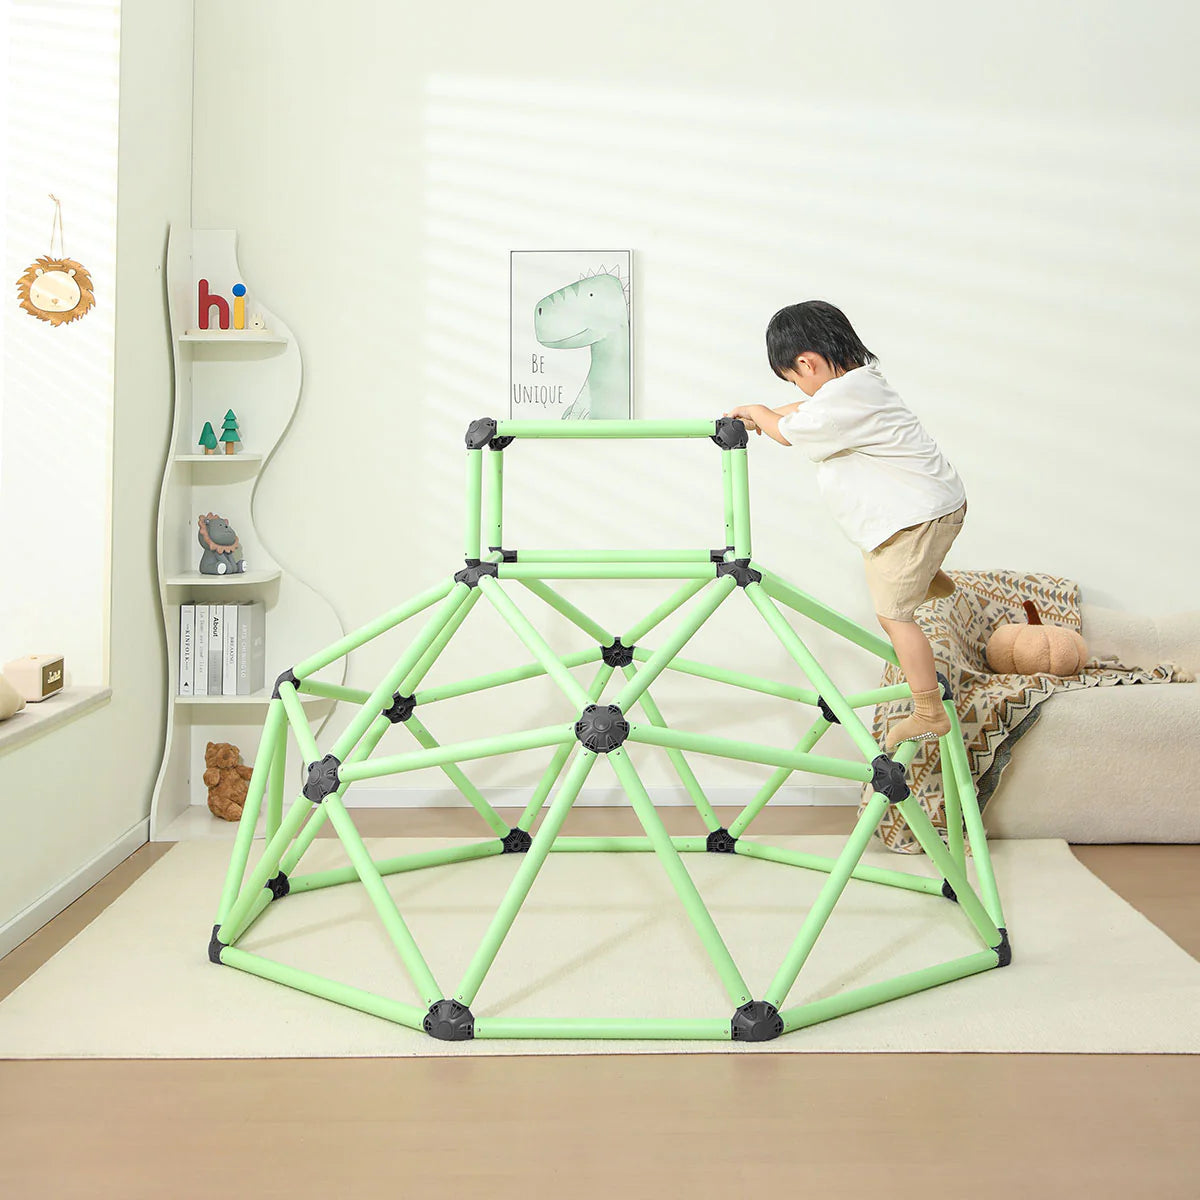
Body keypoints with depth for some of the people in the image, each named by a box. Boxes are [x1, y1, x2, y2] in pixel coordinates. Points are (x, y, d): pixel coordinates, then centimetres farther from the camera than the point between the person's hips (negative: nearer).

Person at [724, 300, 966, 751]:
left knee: (893, 613, -2)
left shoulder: (841, 399, -24)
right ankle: (931, 579, 43)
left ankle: (929, 715, 5)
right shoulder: (860, 377, 7)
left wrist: (759, 413, 13)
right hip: (934, 500, 10)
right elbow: (809, 410, 26)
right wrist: (758, 414, 26)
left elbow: (787, 432, -6)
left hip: (920, 513, -10)